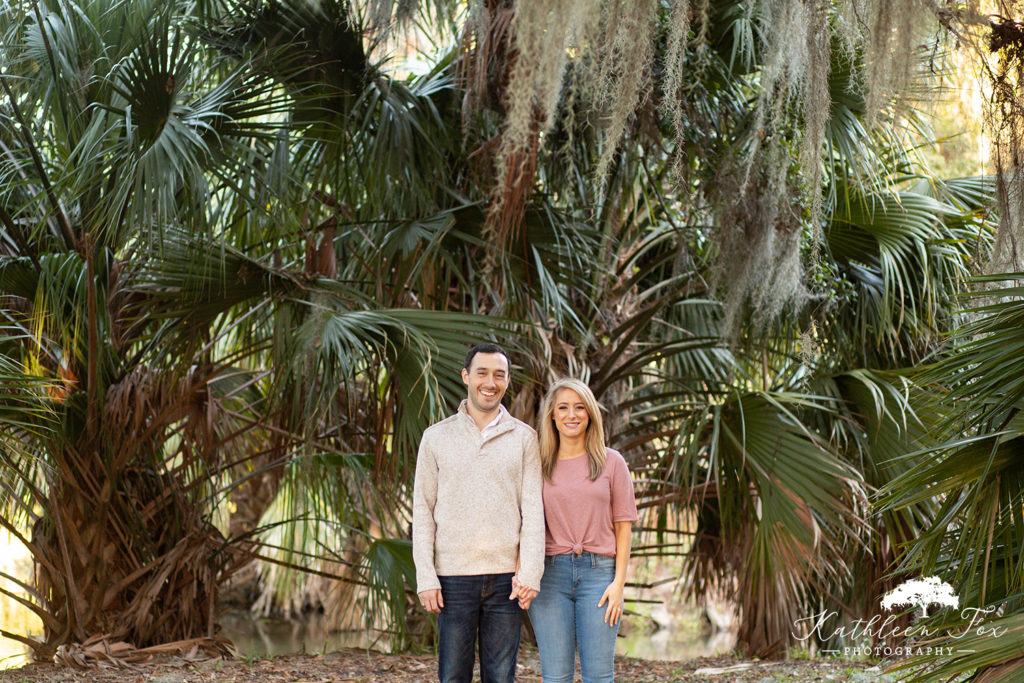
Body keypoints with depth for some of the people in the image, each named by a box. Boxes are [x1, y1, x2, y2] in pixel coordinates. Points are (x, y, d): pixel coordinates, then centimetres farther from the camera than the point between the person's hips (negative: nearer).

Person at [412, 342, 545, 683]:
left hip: (506, 577, 0)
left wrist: (530, 572, -8)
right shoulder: (437, 437, 8)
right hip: (454, 576, 0)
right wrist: (426, 578, -3)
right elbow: (423, 510, 6)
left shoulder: (524, 438, 8)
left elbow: (533, 508, 3)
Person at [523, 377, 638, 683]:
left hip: (598, 570, -1)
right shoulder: (538, 464, 8)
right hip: (550, 573, 1)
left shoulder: (611, 461, 6)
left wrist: (619, 581, -3)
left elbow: (623, 524, 5)